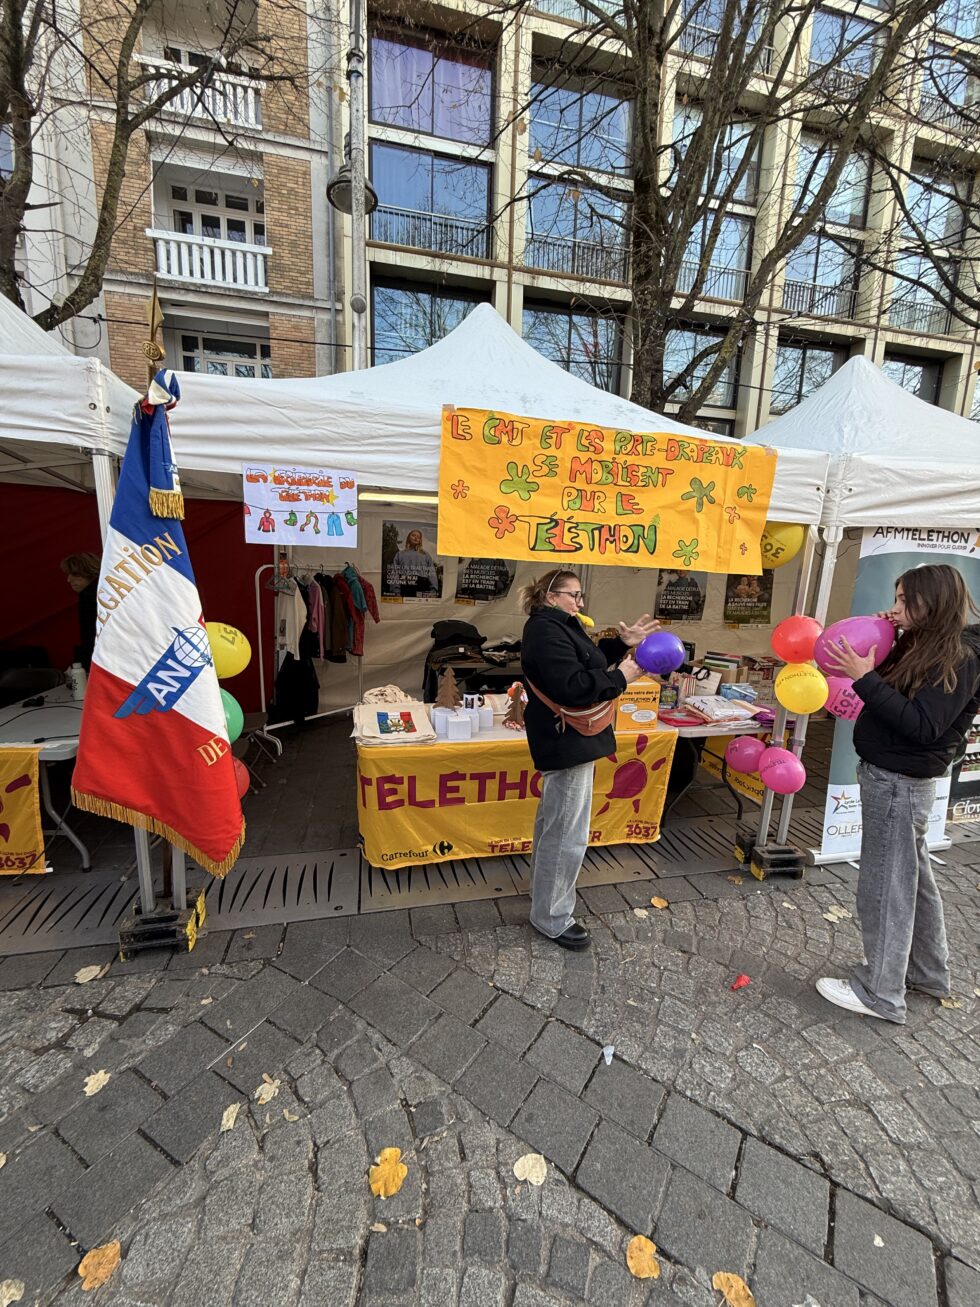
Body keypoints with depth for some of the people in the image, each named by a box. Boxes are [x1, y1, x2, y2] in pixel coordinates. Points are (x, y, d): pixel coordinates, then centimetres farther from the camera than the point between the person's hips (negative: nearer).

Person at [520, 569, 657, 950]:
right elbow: (573, 688, -30)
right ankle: (551, 918, 17)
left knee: (552, 822, 25)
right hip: (568, 744, -12)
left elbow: (586, 668, 15)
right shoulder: (547, 632, -21)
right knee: (568, 835, 0)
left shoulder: (554, 627, 13)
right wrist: (620, 677, -20)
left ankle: (542, 887, 44)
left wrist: (622, 644, 6)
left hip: (564, 740, 12)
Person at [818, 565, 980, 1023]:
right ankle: (929, 972, 41)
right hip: (893, 778, 9)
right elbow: (894, 697, 11)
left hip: (898, 784, -9)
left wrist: (866, 678, -27)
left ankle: (881, 993, 19)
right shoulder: (923, 647, 9)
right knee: (911, 877, 22)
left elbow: (922, 726, -24)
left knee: (884, 886, 3)